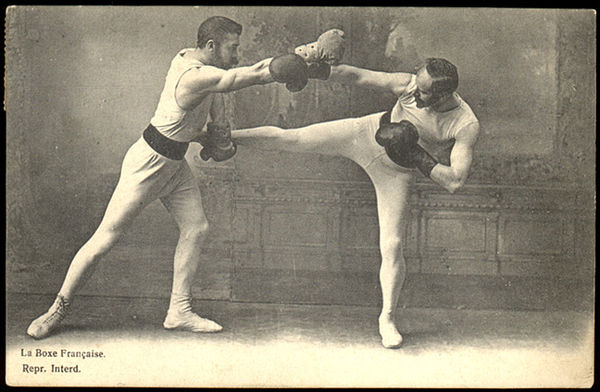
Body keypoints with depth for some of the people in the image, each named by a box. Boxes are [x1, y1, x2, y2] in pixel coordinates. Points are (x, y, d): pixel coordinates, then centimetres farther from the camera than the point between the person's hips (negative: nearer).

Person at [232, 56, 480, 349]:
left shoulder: (467, 126, -25)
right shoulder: (408, 85, -21)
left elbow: (455, 181, -29)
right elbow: (358, 76, -10)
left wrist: (416, 155, -32)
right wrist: (320, 70, -20)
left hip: (395, 173, -1)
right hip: (366, 134, 1)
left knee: (391, 247, -5)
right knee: (288, 139, -10)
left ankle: (387, 318, 16)